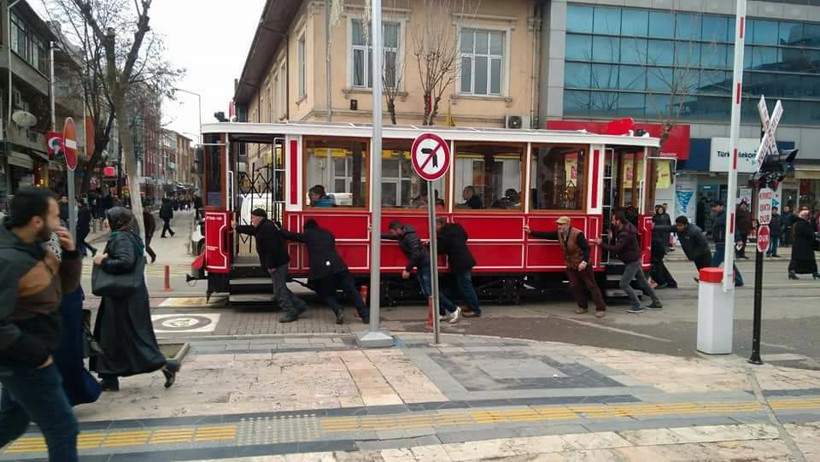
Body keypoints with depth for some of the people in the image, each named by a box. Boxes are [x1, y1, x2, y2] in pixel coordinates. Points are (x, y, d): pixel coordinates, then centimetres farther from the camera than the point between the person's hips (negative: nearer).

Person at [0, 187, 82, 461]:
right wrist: (36, 354, -21)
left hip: (26, 360, 10)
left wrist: (70, 253, -7)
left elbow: (67, 286, 10)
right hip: (23, 362, -9)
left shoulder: (34, 248, 3)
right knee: (62, 428, 0)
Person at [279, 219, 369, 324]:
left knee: (328, 294, 17)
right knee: (352, 291, 6)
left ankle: (338, 311, -7)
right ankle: (365, 315, 1)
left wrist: (279, 230, 39)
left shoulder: (308, 234, 13)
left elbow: (290, 236, 21)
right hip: (338, 267, 2)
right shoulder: (328, 233, 24)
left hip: (320, 270, -2)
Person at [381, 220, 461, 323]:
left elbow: (415, 255, -27)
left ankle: (454, 309, -5)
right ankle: (443, 313, 12)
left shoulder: (410, 236, -21)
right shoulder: (402, 236, 9)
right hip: (420, 267, 10)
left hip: (426, 265, -10)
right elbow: (390, 236, 29)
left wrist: (407, 270, -21)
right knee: (426, 292, 8)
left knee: (431, 291, -11)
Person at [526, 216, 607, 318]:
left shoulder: (577, 234, -24)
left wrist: (585, 262, -37)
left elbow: (586, 248, -26)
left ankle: (601, 309, 0)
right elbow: (546, 235, 4)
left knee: (591, 286, -4)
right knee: (574, 287, 9)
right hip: (571, 266, 7)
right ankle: (583, 306, 23)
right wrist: (531, 232, 2)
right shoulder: (559, 234, -1)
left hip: (582, 265, -7)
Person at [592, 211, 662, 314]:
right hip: (635, 260, 10)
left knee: (624, 284, -7)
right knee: (642, 281, 17)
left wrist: (601, 244, -31)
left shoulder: (625, 234, -28)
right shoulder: (624, 227, 2)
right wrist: (612, 232, 10)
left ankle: (637, 306, -2)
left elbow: (616, 248, -35)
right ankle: (656, 303, 27)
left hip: (632, 262, -10)